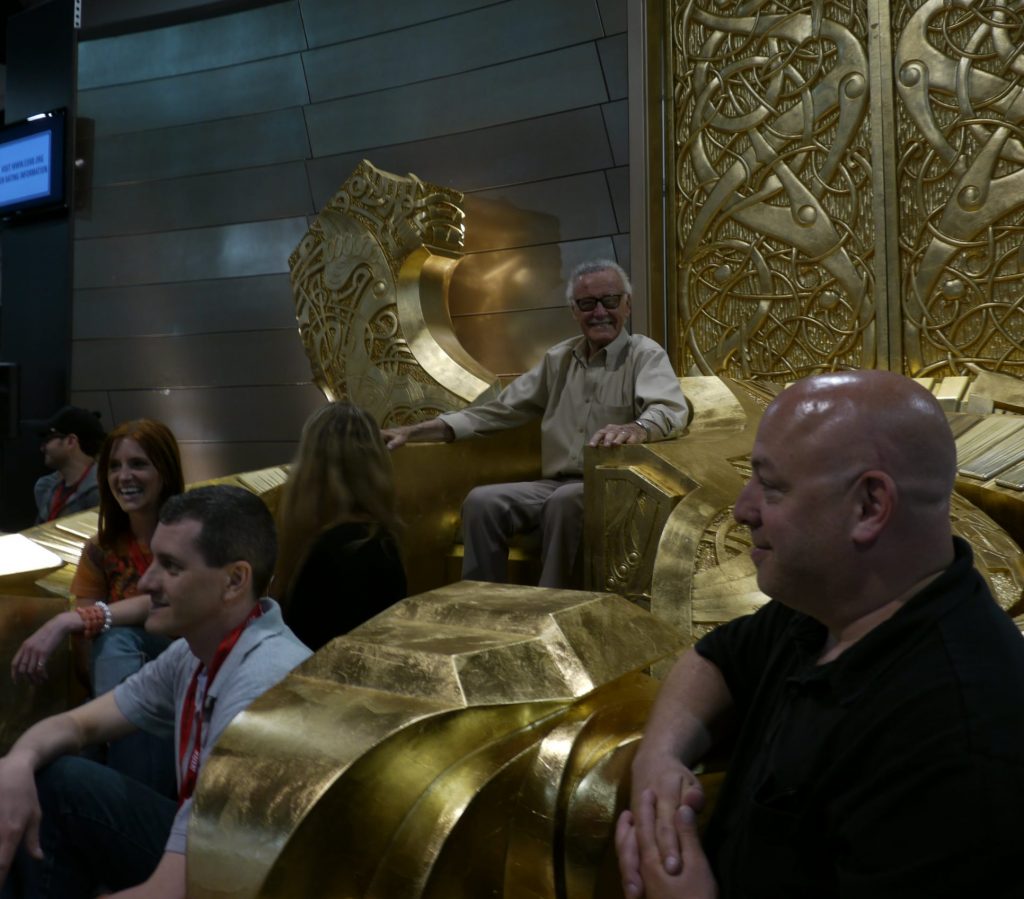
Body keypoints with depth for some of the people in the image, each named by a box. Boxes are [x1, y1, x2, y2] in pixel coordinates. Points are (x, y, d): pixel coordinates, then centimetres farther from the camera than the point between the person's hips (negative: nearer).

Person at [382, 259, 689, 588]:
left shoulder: (645, 355, -2)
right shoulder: (560, 357, 15)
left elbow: (671, 410, -22)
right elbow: (500, 409, 14)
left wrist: (634, 430, -48)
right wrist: (414, 431, 7)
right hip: (555, 484, 5)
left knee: (565, 502, -34)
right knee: (482, 501, -17)